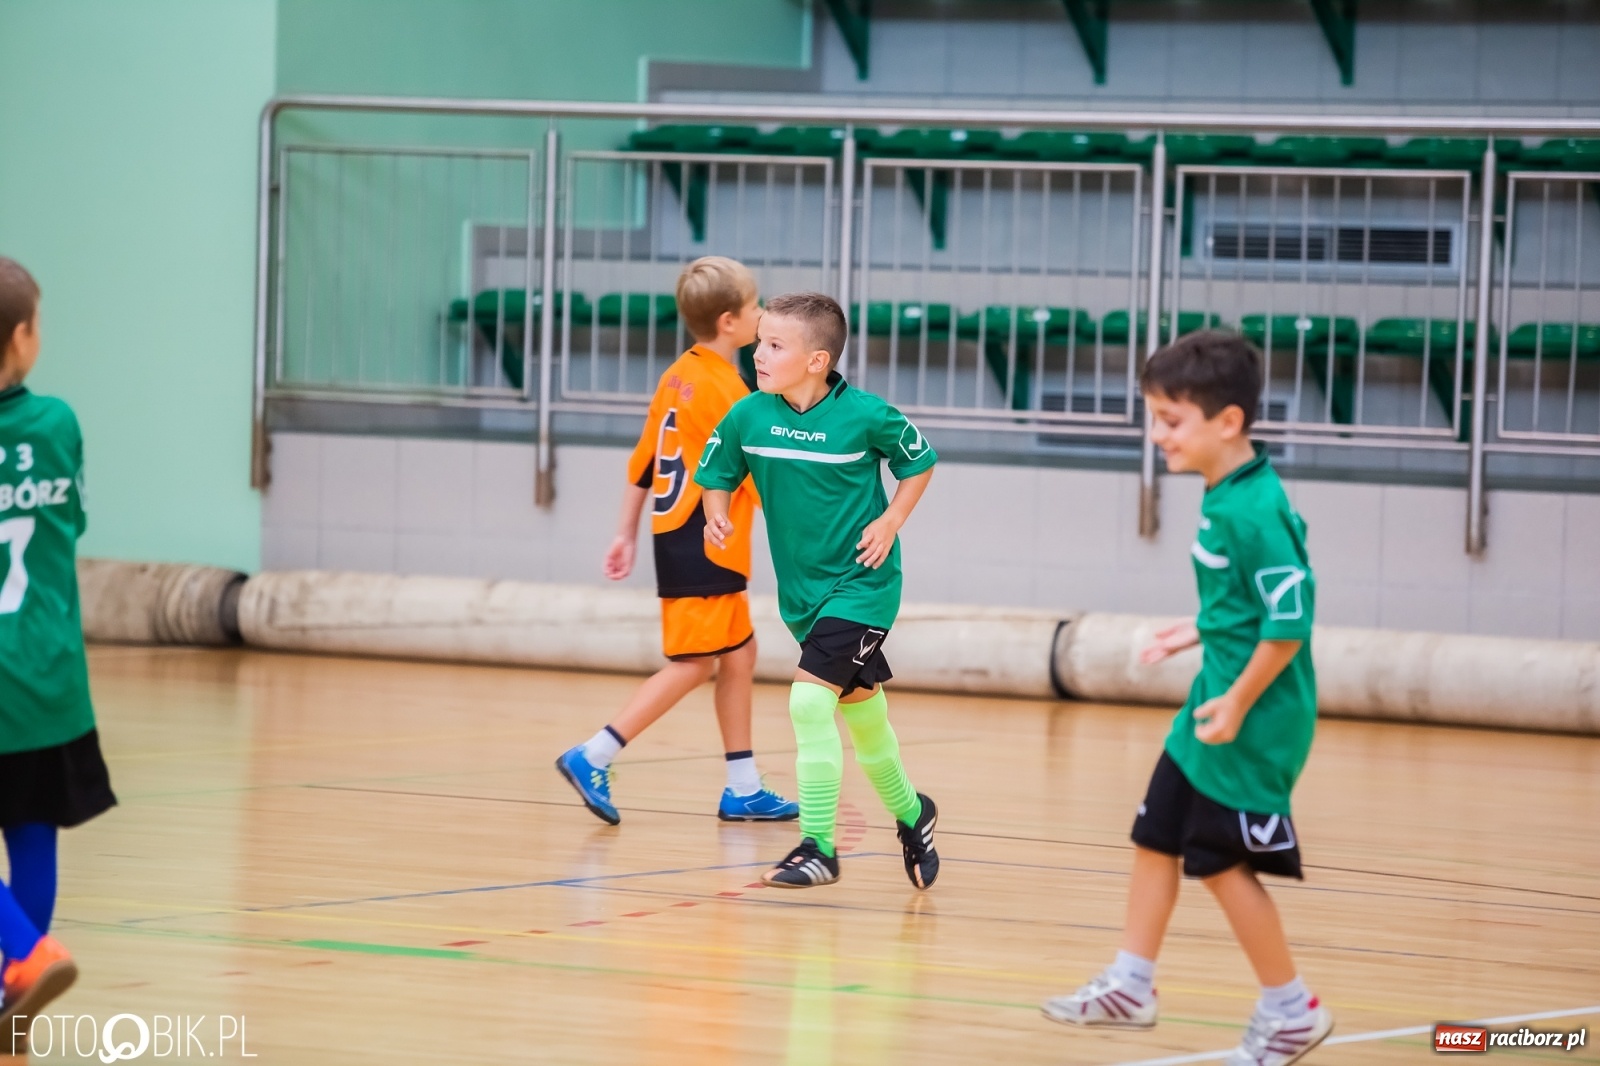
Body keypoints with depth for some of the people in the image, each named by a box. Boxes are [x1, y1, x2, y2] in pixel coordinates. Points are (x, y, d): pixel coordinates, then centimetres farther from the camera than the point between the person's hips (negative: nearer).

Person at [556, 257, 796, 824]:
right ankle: (592, 759, -12)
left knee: (738, 655, 13)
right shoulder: (722, 388, -17)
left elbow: (642, 463, 14)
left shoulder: (678, 376, 10)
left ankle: (743, 789, 16)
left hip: (684, 539, 10)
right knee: (693, 664, -8)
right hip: (704, 545, -10)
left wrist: (627, 533, 20)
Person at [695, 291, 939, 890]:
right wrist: (718, 516, -11)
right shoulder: (748, 416, -6)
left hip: (860, 585, -5)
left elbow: (919, 462, 1)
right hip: (800, 590, 5)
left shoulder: (865, 416, -16)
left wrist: (890, 521, -10)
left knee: (809, 700, -19)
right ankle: (909, 814, 41)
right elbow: (717, 473, 9)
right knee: (860, 711, 17)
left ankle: (819, 849, -11)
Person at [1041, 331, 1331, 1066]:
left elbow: (1290, 619, -25)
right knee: (1156, 836, 15)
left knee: (1221, 861, -1)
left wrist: (1238, 702, -22)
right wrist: (1201, 634, 17)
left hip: (1252, 721, -10)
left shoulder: (1253, 512, -22)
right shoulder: (1224, 498, 7)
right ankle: (1130, 984, 27)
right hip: (1214, 703, 10)